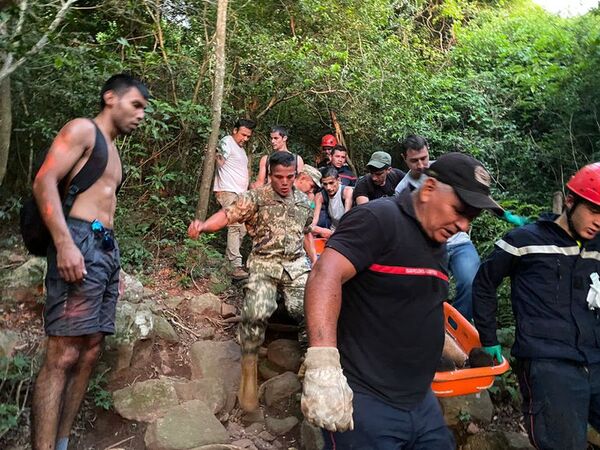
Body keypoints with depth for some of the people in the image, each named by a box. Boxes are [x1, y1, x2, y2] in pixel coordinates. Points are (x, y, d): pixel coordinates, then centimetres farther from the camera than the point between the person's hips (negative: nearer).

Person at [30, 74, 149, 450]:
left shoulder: (114, 151, 26)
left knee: (90, 352, 6)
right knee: (63, 355, -12)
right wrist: (64, 244, -23)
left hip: (107, 248, 9)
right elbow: (44, 182, -12)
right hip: (79, 243, -9)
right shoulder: (83, 129, 1)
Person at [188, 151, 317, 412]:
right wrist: (203, 225, -31)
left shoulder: (303, 201, 14)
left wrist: (314, 258, 18)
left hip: (297, 264, 3)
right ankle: (249, 369, -5)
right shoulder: (257, 198, 0)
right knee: (256, 312, -26)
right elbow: (228, 214, -13)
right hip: (264, 264, -3)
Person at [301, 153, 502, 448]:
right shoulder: (378, 219, -15)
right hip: (365, 403, -8)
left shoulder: (438, 244, 13)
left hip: (421, 402, 9)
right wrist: (323, 365, -39)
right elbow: (325, 276, -29)